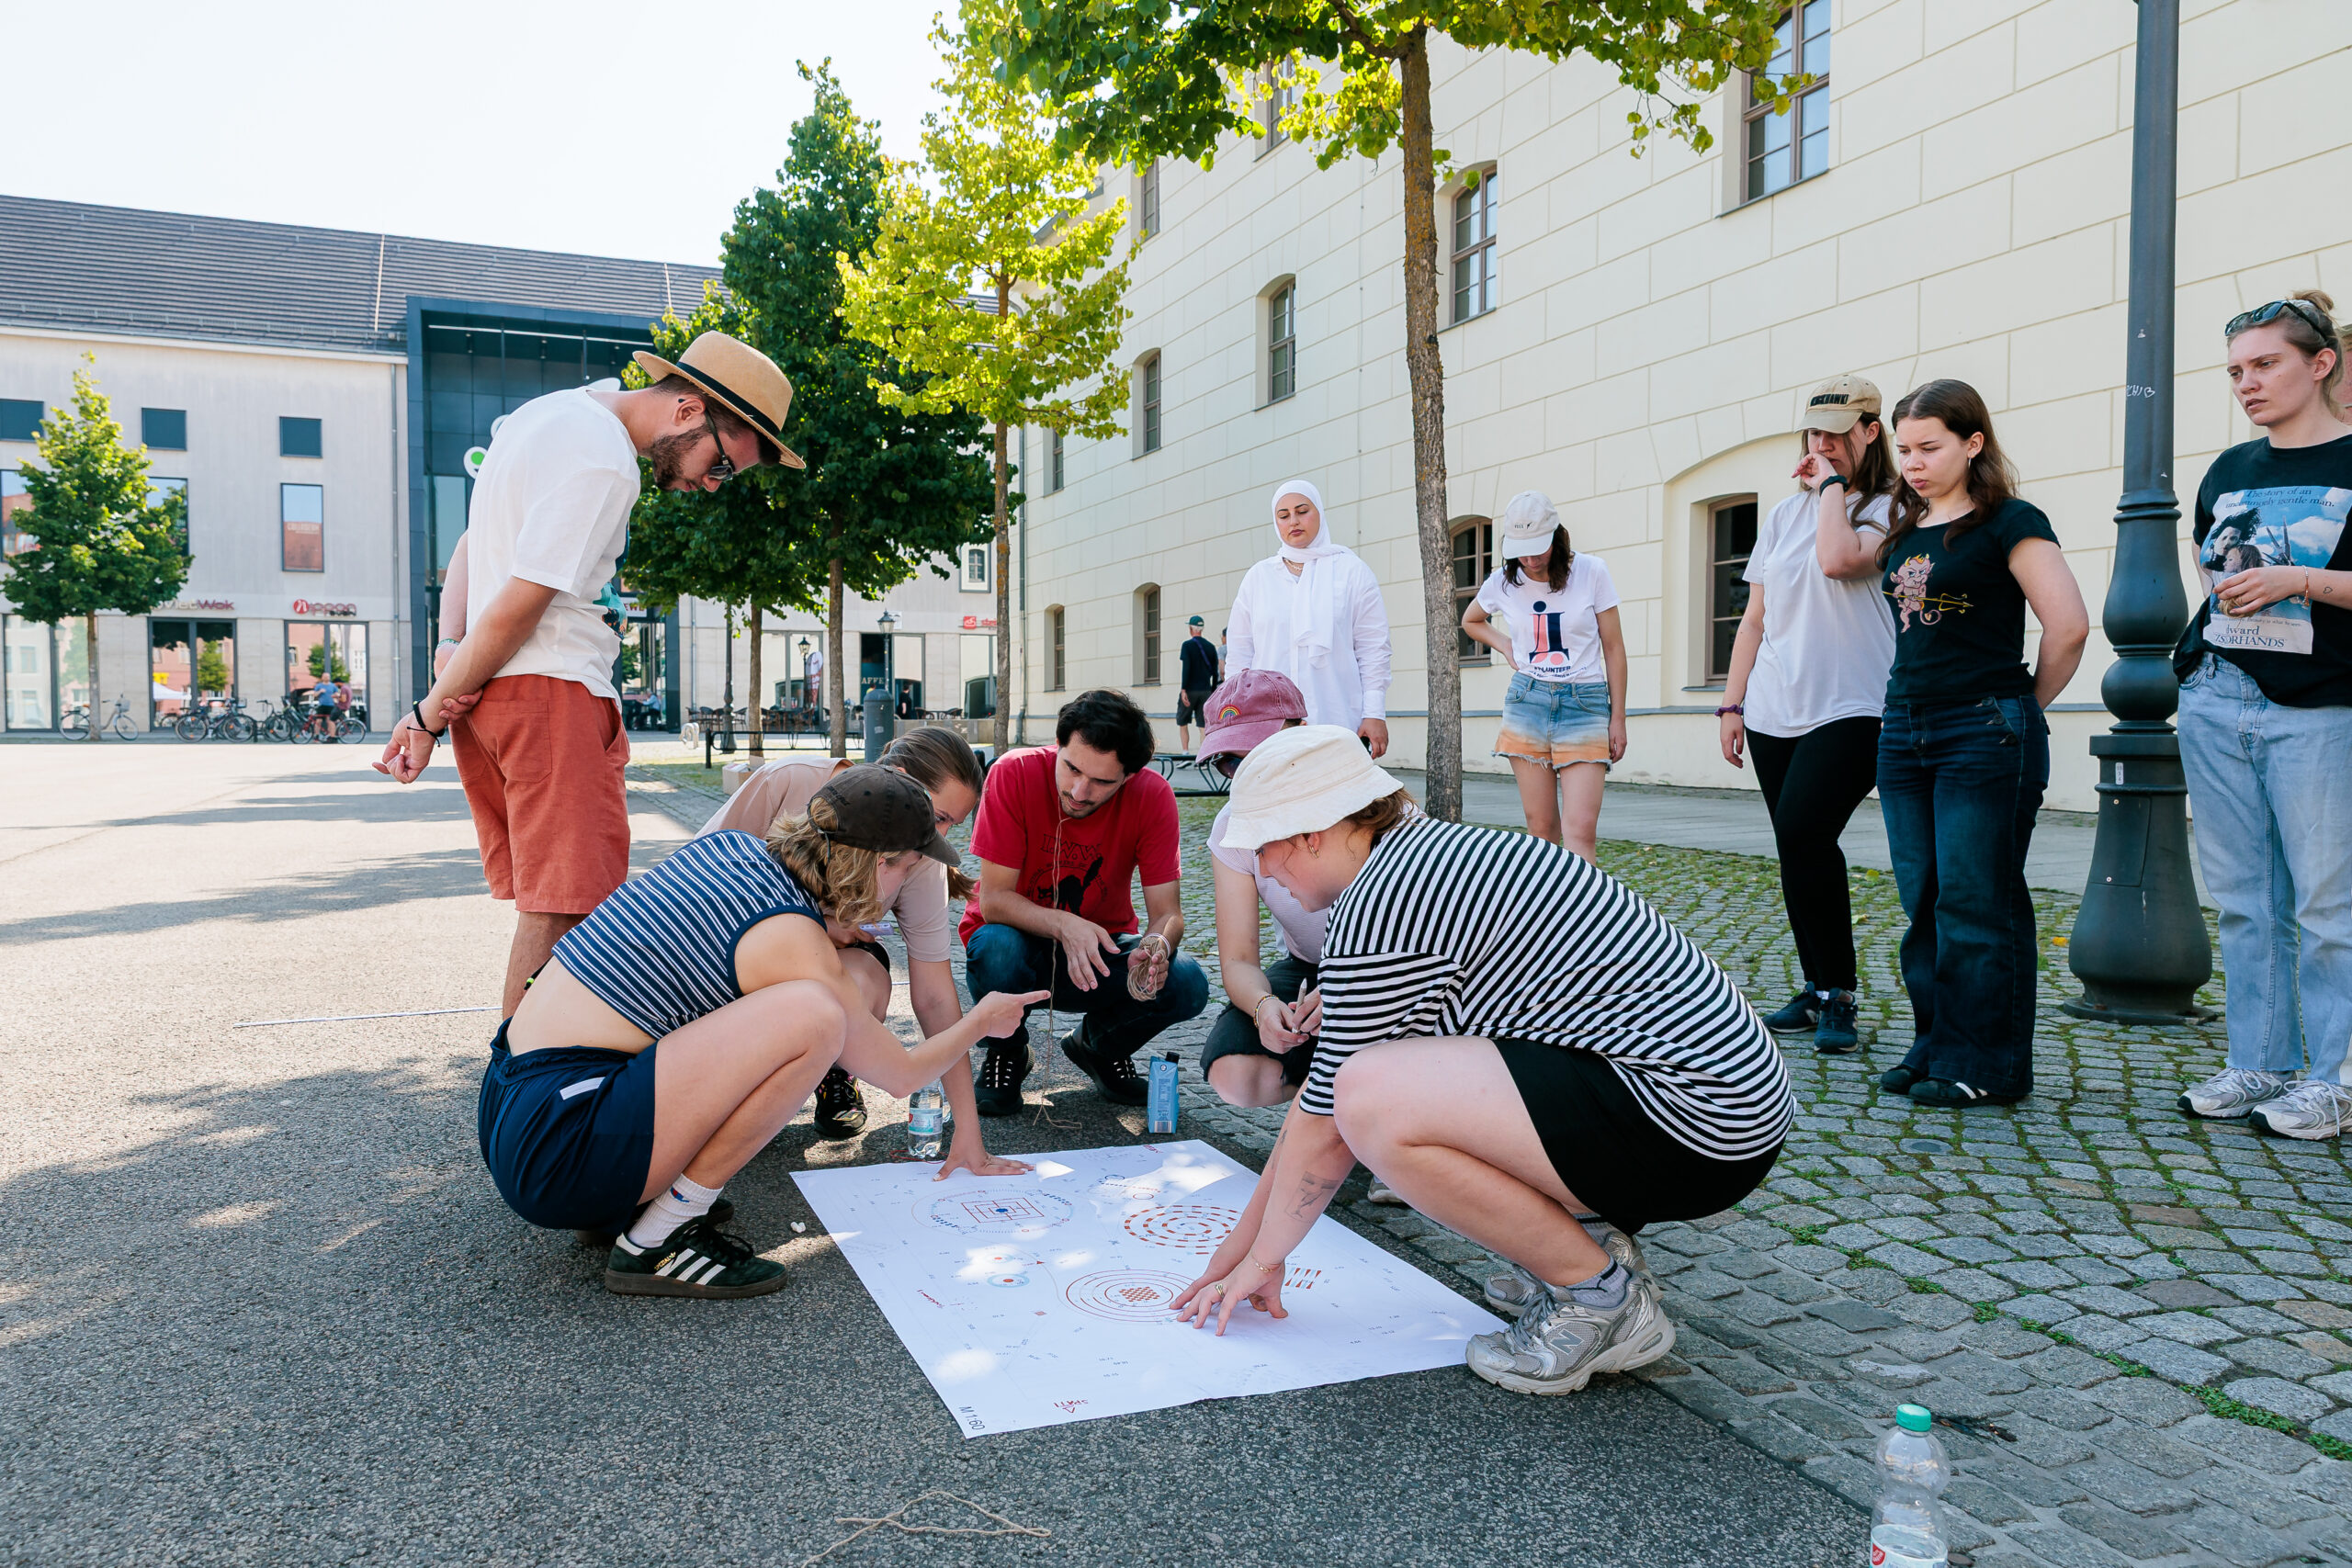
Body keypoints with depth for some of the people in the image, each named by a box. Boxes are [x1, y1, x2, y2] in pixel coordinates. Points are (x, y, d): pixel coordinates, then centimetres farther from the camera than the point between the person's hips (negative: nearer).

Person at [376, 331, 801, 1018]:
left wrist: (451, 649, 9)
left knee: (546, 897, 12)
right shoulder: (603, 463, -15)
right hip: (550, 686, -10)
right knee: (565, 904, -9)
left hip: (487, 691, 10)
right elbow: (519, 606, -16)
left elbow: (471, 545, 20)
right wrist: (431, 712, -7)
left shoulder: (552, 411, 18)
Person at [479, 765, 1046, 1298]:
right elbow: (900, 1074, 1)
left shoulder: (729, 844, 8)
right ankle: (655, 1243, -9)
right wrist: (982, 1022, 18)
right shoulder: (791, 941, -14)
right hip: (556, 1147, -9)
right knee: (809, 1015, -23)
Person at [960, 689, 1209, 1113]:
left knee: (1188, 986, -25)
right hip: (1020, 938, -2)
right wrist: (1064, 926, -40)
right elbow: (993, 899, -22)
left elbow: (1167, 914, -16)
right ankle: (1007, 1053, 0)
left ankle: (1098, 1046, 10)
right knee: (996, 951, -37)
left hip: (1101, 950, 2)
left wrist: (1156, 948, -40)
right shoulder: (1015, 775, -23)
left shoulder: (1153, 797, -18)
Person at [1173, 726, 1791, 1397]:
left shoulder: (1376, 910, -16)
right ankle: (1585, 1235, 14)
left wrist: (1263, 1258, 9)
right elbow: (1327, 1078, 19)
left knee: (1375, 1097, -22)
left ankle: (1603, 1299, -5)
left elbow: (1328, 1121, -8)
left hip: (1699, 1129, -10)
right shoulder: (1432, 850, 14)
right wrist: (1250, 1232, 23)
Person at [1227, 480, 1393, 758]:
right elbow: (1238, 654, 15)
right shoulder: (1257, 577, 15)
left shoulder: (1351, 570, 8)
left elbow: (1373, 648, 3)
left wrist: (1375, 714, -4)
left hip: (1339, 725, -2)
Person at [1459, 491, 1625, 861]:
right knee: (1541, 827, 3)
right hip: (1527, 701, 3)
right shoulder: (1502, 582, 4)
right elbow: (1470, 621, 26)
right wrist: (1504, 646, 8)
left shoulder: (1591, 572, -4)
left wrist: (1618, 718, 1)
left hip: (1585, 704, -2)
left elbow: (1613, 648, 2)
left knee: (1581, 830, -14)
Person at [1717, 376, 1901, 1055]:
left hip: (1850, 711, -6)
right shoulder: (1786, 512, 15)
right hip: (1775, 712, 6)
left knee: (1803, 833, -20)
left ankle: (1838, 995, -8)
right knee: (1797, 847, 9)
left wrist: (1833, 483, -9)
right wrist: (1733, 702, 12)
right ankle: (1817, 989, 21)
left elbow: (1838, 559, -25)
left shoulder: (1889, 509, -2)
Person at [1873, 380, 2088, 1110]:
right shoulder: (1905, 532, 14)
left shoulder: (2007, 522, -6)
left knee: (1977, 904, -3)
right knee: (1923, 902, 10)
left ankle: (1986, 1065, 6)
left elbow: (2068, 625, -10)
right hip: (1904, 730, 7)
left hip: (1984, 736, -7)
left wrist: (2025, 707, -2)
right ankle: (1934, 1046, 20)